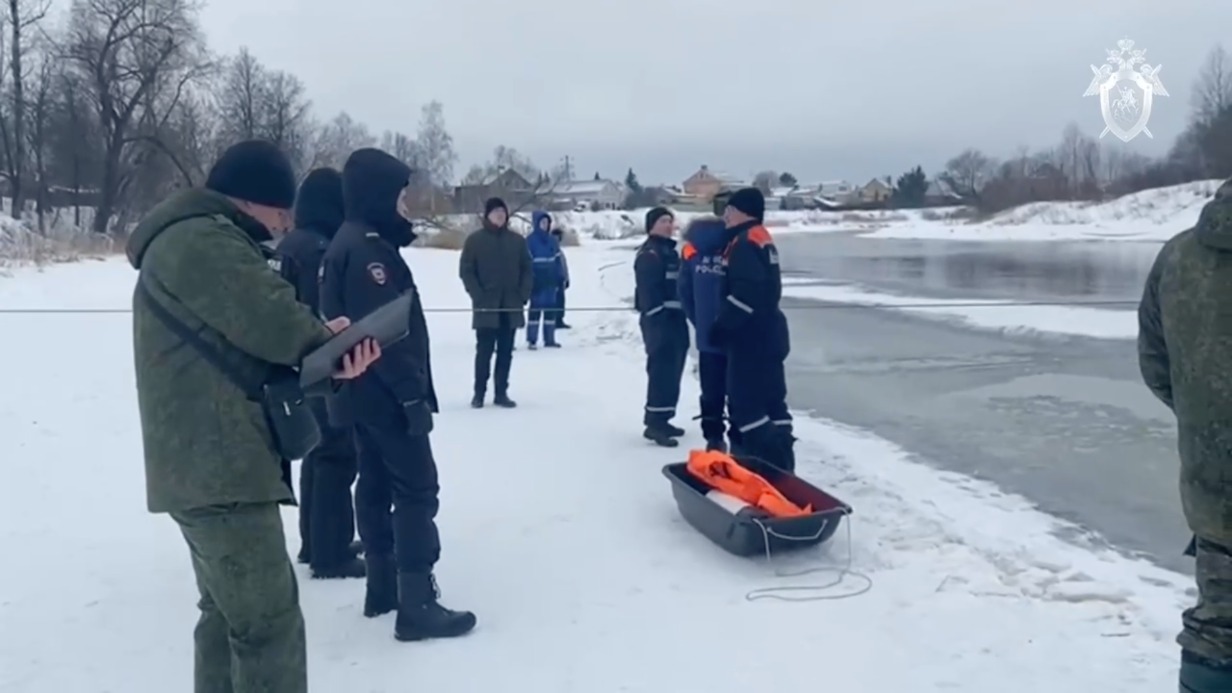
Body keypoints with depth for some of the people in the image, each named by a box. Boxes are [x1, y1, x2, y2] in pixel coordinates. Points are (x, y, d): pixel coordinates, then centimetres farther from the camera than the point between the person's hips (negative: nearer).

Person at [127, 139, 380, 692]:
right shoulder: (201, 238, -13)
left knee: (230, 614, 21)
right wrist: (327, 338, -2)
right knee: (270, 623, -8)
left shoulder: (198, 241, 21)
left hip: (204, 463, 11)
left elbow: (247, 344, 14)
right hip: (219, 466, -11)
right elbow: (272, 321, -23)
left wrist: (326, 353, -3)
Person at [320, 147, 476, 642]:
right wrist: (413, 393, -23)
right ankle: (417, 605, -6)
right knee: (417, 490, -7)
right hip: (386, 392, -11)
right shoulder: (369, 248, -18)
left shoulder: (349, 244, 15)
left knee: (376, 484, 15)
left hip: (362, 391, 11)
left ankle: (383, 587, 25)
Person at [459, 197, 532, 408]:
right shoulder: (475, 240, 0)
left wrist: (523, 295, -2)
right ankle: (479, 392, 7)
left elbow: (526, 269, 11)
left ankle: (501, 393, 13)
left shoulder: (517, 240, 9)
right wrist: (478, 296, -12)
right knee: (484, 350, -2)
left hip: (511, 307, 3)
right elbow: (466, 271, -2)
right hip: (486, 307, -3)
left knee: (506, 352, 6)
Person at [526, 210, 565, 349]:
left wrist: (560, 278, 11)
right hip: (537, 281, -6)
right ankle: (531, 340, -1)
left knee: (551, 308, 8)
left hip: (551, 281, 6)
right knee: (535, 308, -5)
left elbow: (558, 260, 15)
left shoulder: (552, 240, 12)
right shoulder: (529, 241, -5)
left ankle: (549, 339, 15)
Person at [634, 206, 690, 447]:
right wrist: (657, 319, -25)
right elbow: (649, 293, -20)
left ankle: (661, 419, 21)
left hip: (674, 319, 10)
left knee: (672, 371, 12)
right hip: (659, 321, -10)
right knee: (661, 371, -13)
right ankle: (654, 423, -11)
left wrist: (680, 315, 22)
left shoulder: (670, 251, 20)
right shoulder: (648, 255, -12)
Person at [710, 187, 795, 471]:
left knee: (746, 403, -7)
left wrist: (722, 325, -17)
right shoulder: (761, 240, 18)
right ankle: (780, 466, 18)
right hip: (766, 333, 10)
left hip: (752, 337, -10)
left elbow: (746, 294, -26)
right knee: (770, 401, 13)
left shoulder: (746, 242, -15)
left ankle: (767, 466, -7)